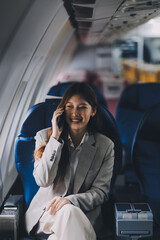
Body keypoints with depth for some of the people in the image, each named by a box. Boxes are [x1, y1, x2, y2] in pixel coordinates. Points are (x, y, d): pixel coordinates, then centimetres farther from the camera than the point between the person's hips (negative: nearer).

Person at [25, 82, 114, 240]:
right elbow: (43, 181, -9)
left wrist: (70, 200, -18)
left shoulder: (105, 146, 4)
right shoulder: (44, 137, 4)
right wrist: (55, 138, -13)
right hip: (45, 211, 0)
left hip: (85, 214, 1)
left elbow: (100, 191, 1)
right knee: (68, 212, -35)